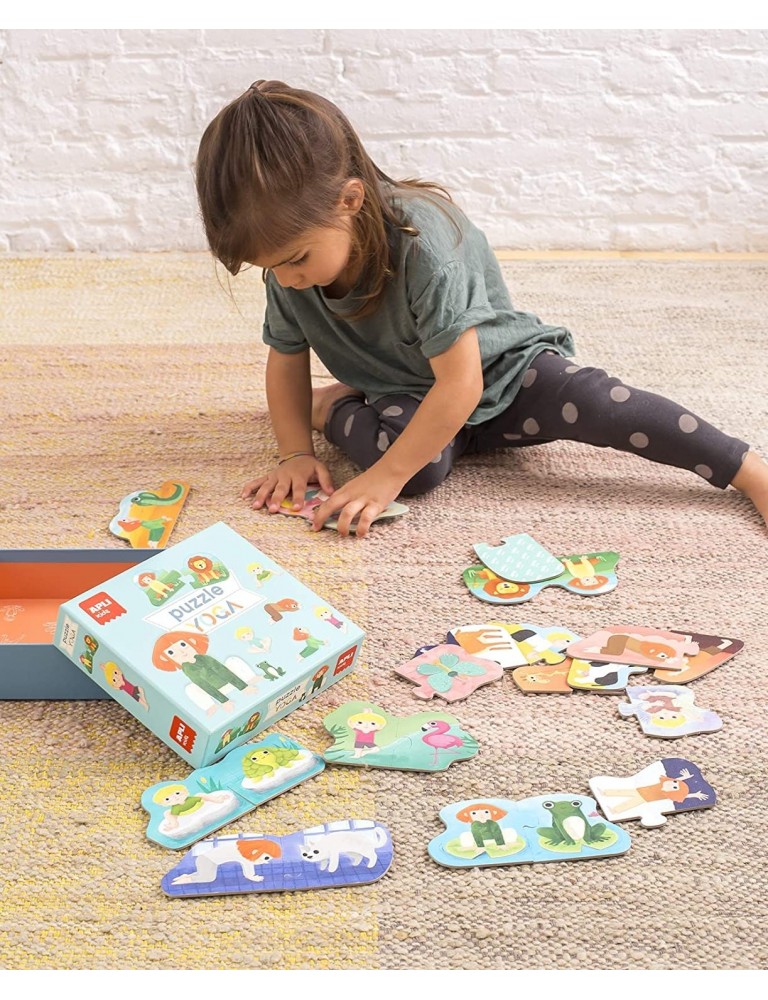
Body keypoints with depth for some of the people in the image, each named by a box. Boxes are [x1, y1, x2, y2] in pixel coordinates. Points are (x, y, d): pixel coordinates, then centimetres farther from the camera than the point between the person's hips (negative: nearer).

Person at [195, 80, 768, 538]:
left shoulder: (421, 242, -35)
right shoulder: (290, 267, -16)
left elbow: (460, 384, -35)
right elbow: (286, 360, 0)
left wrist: (385, 476, -34)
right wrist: (296, 453, -11)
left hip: (500, 372, -3)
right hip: (408, 395, 3)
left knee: (590, 399, -29)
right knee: (424, 466, -32)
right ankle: (336, 408, -3)